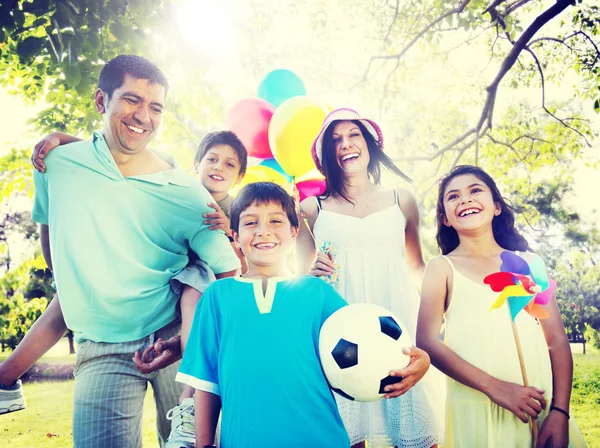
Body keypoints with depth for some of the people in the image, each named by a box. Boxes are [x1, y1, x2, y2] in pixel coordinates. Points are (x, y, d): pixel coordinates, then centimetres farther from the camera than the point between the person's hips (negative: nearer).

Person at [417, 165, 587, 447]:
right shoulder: (442, 268, -1)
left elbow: (557, 342, 4)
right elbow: (427, 341, -10)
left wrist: (559, 412, -7)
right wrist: (494, 387, -18)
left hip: (542, 408, 3)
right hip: (476, 411, -2)